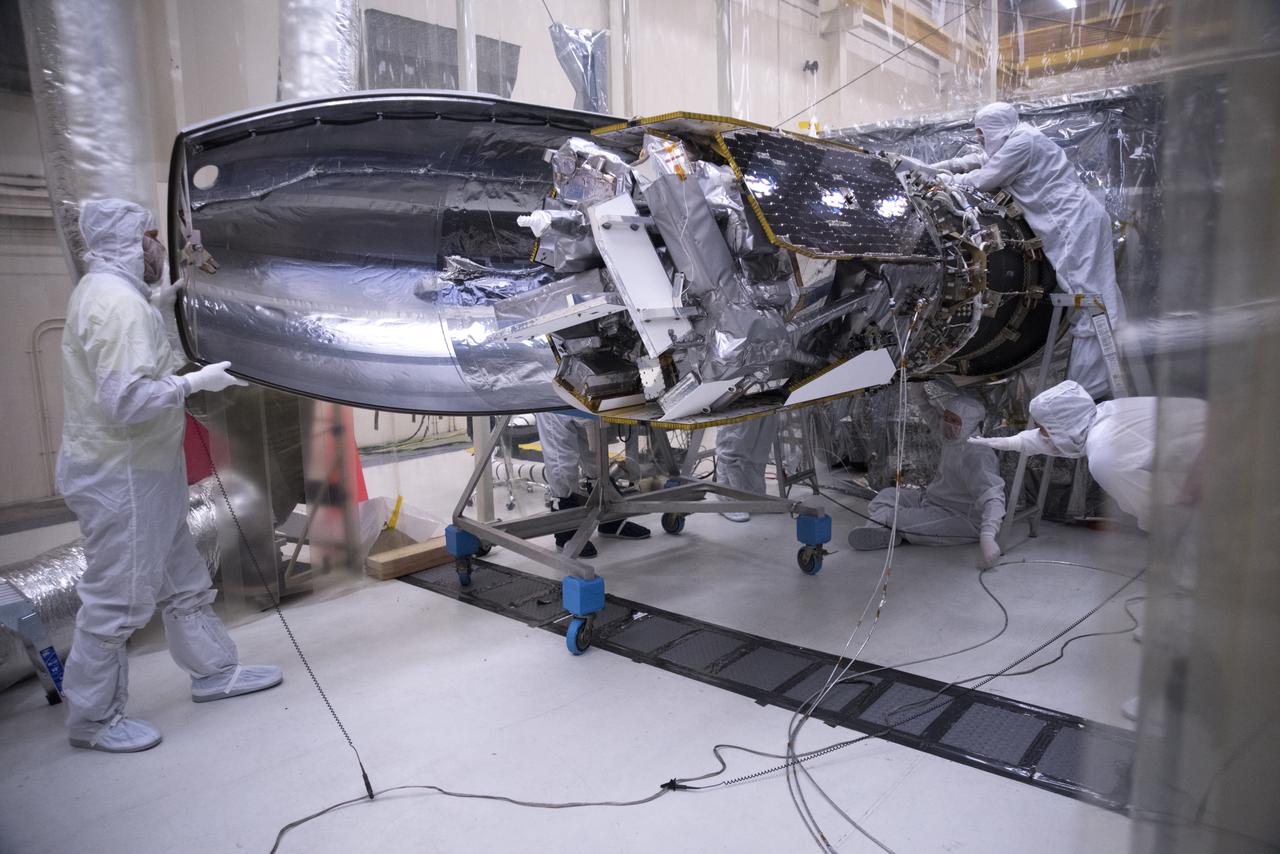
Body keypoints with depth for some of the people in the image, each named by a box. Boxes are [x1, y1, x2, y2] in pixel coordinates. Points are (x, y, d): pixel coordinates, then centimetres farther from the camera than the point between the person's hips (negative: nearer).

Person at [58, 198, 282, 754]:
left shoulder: (102, 292, 9)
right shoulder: (119, 303, -22)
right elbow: (127, 400, -29)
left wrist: (162, 306, 15)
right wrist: (197, 382, -18)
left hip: (141, 468, 11)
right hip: (119, 476, -11)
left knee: (182, 580, 19)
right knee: (116, 599, 2)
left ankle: (214, 672, 33)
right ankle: (91, 719, 18)